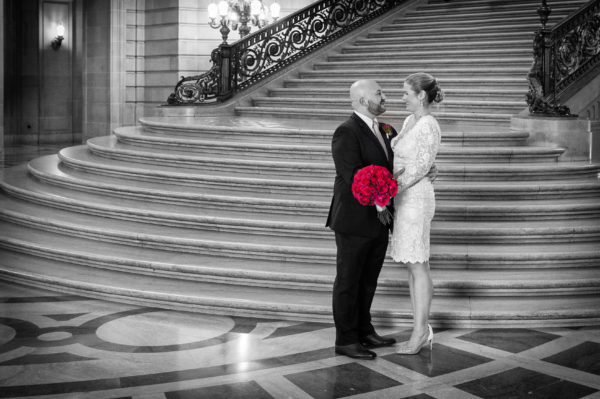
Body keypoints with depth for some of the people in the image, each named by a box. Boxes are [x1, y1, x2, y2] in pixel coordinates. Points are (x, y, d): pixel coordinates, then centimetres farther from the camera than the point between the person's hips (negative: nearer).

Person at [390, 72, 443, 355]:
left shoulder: (429, 126, -14)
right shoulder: (409, 121, 14)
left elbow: (421, 166, -19)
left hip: (416, 197, -10)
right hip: (403, 196, 10)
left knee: (417, 265, -5)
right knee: (412, 265, 10)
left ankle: (420, 331, 1)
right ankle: (422, 331, 15)